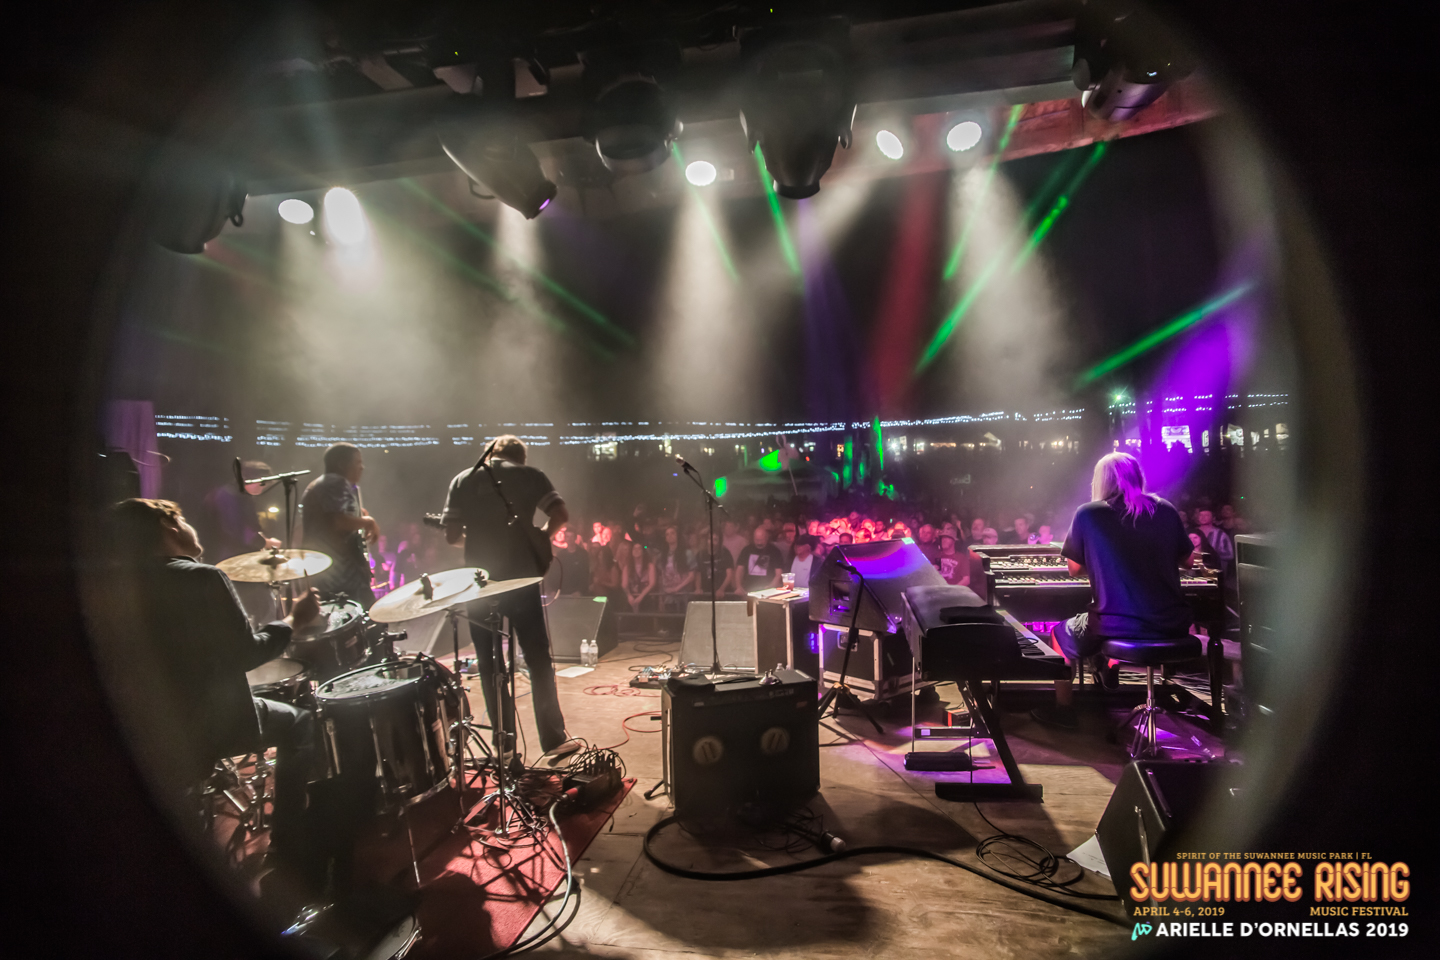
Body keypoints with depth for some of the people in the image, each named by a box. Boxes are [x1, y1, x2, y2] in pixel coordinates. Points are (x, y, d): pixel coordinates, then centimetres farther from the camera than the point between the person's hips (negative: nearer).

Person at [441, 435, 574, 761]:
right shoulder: (529, 475, 3)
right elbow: (561, 515, -8)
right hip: (521, 580, -1)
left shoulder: (463, 480, 7)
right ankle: (554, 740, 13)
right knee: (539, 661, 8)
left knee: (489, 666, 11)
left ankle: (505, 746, 17)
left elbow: (451, 535, 2)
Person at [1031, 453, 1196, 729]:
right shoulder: (1165, 509, 5)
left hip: (1119, 628, -4)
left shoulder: (1087, 514, -5)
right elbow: (1186, 560, 18)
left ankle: (1063, 709, 32)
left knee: (1060, 634, 24)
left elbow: (1074, 569, 6)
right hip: (1173, 627, 4)